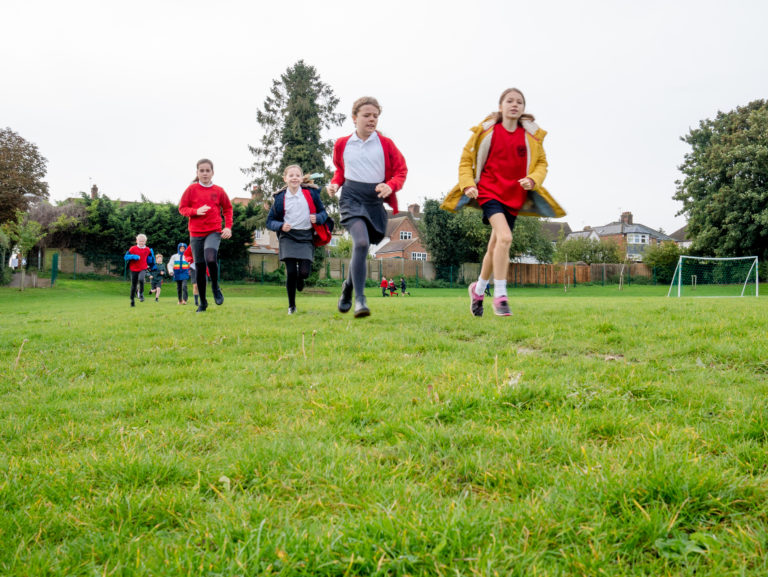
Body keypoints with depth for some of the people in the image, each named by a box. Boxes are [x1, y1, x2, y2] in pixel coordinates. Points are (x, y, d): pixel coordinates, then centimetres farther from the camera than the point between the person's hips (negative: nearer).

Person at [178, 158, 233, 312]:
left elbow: (228, 209, 14)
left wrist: (228, 226, 2)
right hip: (196, 233, 1)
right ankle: (202, 302, 17)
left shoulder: (218, 191, 3)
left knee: (210, 258, -27)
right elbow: (182, 208, 2)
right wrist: (196, 211, -16)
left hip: (214, 232, -1)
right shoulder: (191, 189, 1)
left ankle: (215, 287, -1)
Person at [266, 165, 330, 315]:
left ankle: (300, 278, 27)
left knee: (304, 272, -12)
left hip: (306, 236, 0)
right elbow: (270, 221, 8)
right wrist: (281, 226, -13)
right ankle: (291, 306, 8)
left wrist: (317, 218, -12)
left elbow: (323, 213, 11)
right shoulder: (280, 198, 4)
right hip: (288, 236, 0)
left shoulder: (311, 193, 3)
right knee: (291, 272, -9)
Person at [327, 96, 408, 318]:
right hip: (351, 197, -2)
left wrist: (390, 186, -12)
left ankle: (349, 285, 40)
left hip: (375, 200, 2)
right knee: (361, 243, -24)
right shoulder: (342, 144, 8)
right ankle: (359, 299, -24)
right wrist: (335, 183, 5)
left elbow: (401, 170, 8)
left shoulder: (385, 144, 5)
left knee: (361, 246, 10)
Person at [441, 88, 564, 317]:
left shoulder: (531, 136, 6)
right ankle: (500, 296, -20)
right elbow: (466, 159, 7)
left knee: (495, 247, 11)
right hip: (489, 191, -4)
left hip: (514, 196, 4)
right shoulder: (486, 130, 0)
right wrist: (468, 185, -7)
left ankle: (478, 288, 35)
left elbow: (542, 163, 12)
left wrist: (532, 179, -8)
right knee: (504, 237, -25)